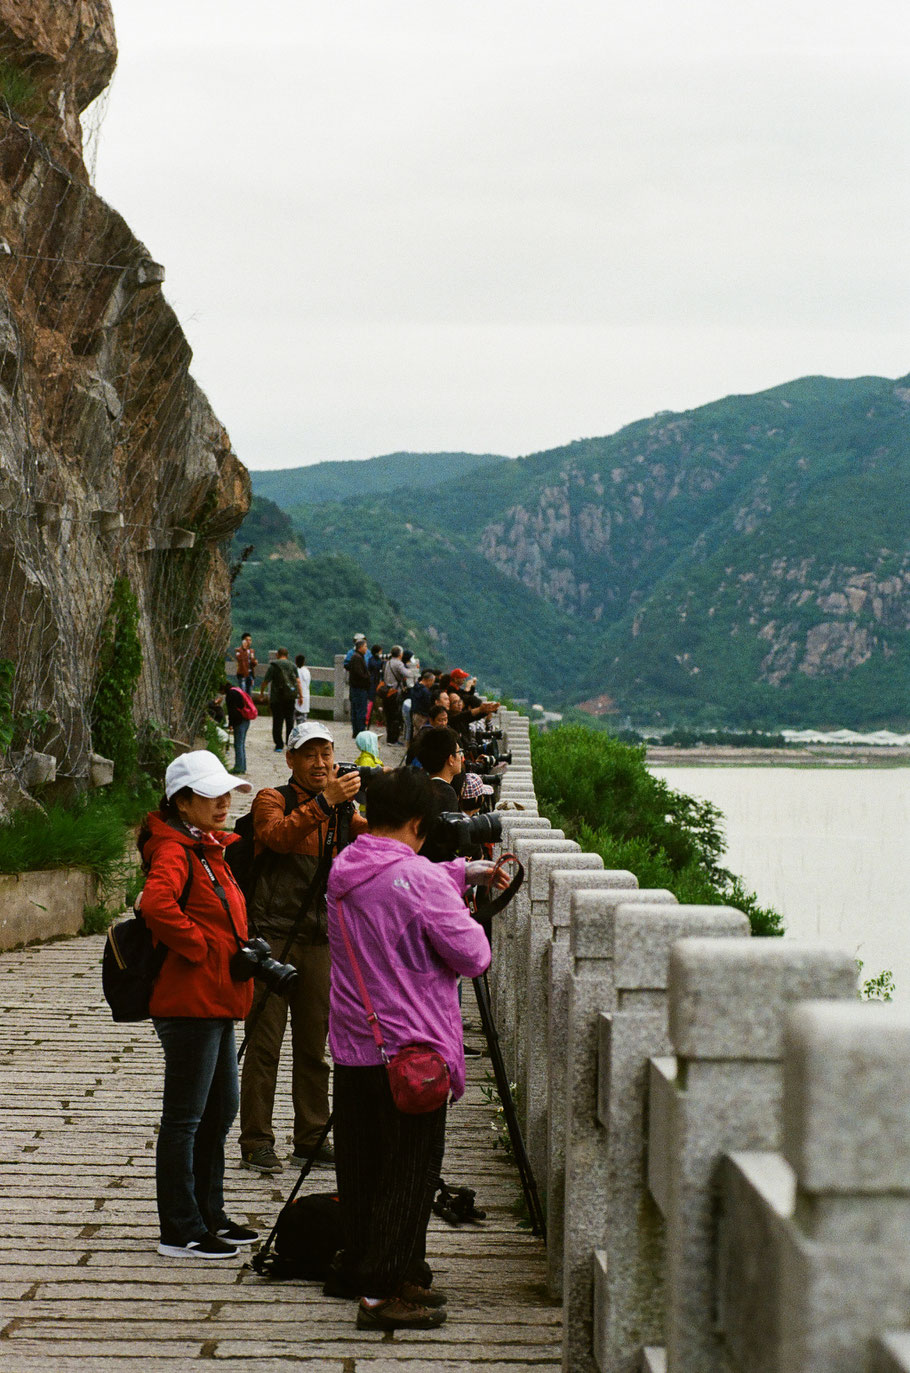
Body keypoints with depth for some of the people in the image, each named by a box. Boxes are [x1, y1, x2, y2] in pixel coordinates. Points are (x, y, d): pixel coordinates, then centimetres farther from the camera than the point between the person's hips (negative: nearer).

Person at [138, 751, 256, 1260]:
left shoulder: (210, 849, 16)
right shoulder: (174, 851, -14)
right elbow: (156, 904, -34)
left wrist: (242, 948, 15)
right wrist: (201, 947, -24)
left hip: (217, 1003, 10)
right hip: (190, 1003, -10)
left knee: (220, 1110, 17)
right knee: (185, 1116, -3)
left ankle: (210, 1216, 27)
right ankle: (180, 1232, 3)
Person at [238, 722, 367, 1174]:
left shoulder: (342, 813, 14)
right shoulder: (271, 800, -2)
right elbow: (279, 835, -23)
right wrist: (324, 802, -34)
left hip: (318, 941, 5)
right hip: (271, 937, -5)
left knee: (313, 1044, 10)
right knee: (265, 1042, -4)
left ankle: (311, 1139, 18)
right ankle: (255, 1142, 1)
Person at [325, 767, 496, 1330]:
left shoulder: (345, 870, 8)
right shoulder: (418, 880, -17)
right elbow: (474, 956, -12)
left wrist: (464, 871, 26)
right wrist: (467, 920, 7)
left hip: (352, 1047, 8)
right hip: (410, 1049, -8)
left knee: (362, 1166, 15)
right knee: (409, 1172, -2)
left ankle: (363, 1270, 25)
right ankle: (385, 1290, -1)